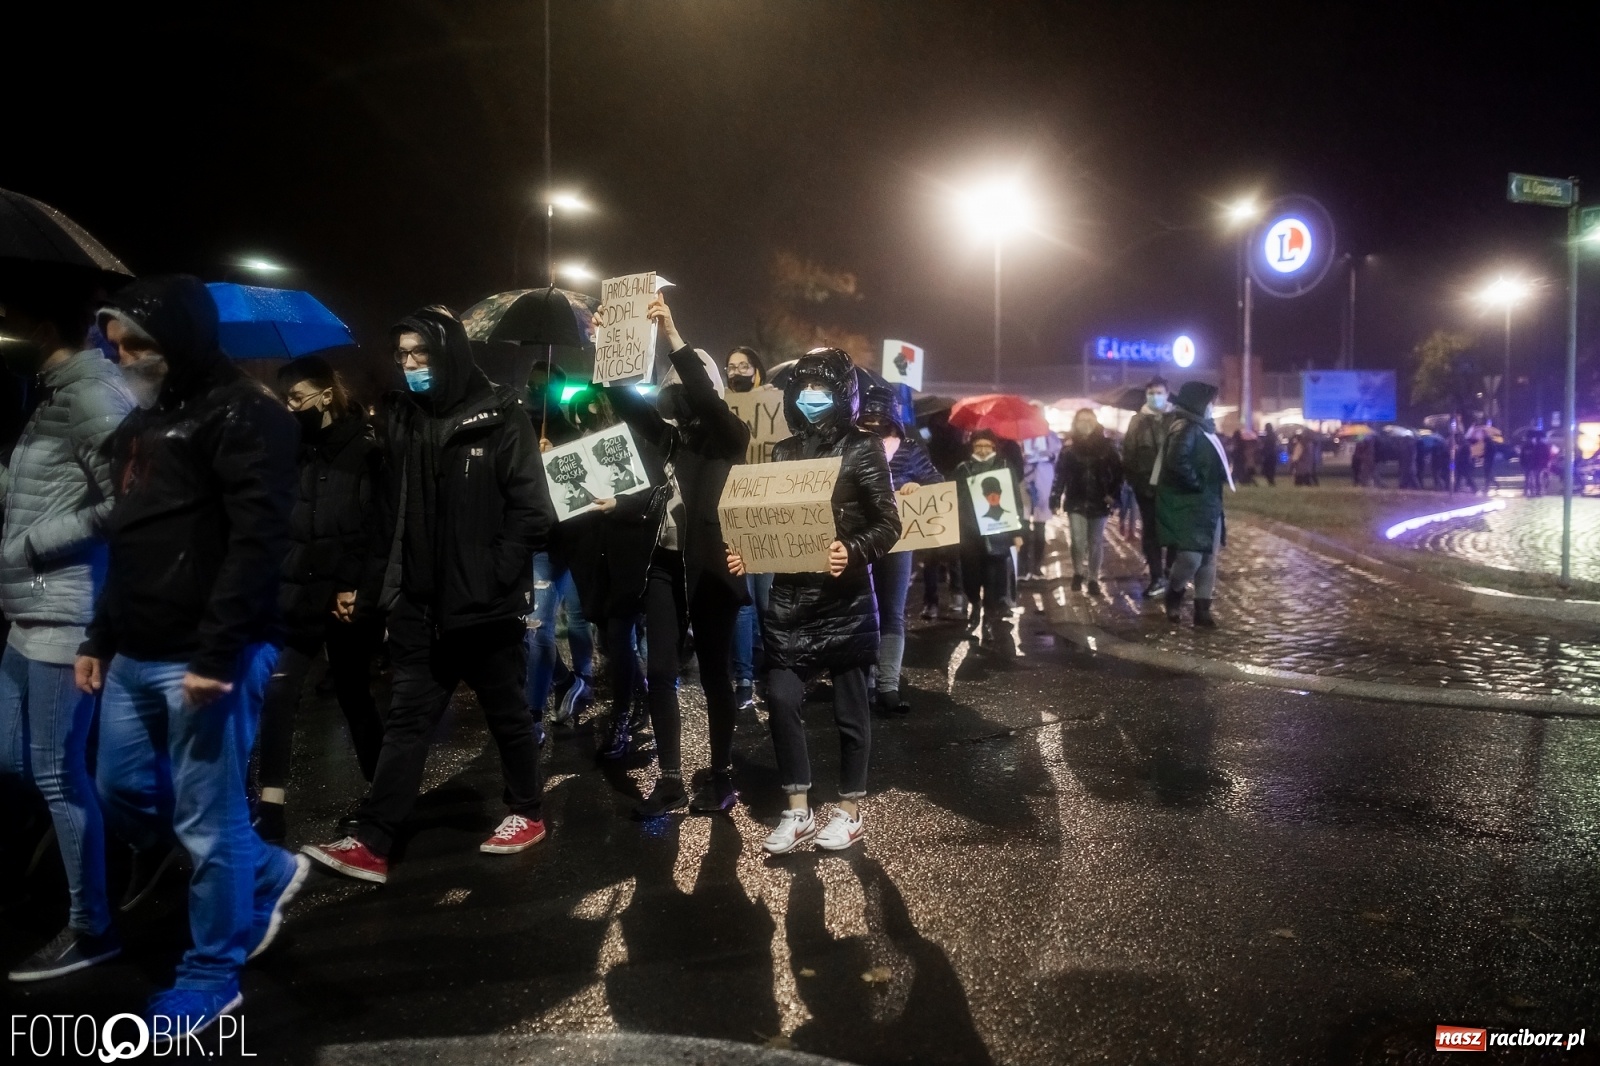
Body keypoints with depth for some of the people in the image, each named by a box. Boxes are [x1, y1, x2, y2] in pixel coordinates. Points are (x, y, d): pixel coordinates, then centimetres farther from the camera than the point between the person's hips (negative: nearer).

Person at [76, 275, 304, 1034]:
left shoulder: (242, 415, -11)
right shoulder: (141, 423, 18)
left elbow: (258, 541, -20)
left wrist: (217, 654, -23)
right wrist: (99, 639, 20)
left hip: (206, 660, -10)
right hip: (136, 659, 10)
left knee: (206, 821, 1)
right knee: (123, 797, 18)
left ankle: (210, 978, 19)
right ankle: (267, 871, 34)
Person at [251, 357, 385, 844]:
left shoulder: (365, 451, -5)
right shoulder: (294, 452, 7)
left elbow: (385, 530, -9)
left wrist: (362, 591, -13)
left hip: (347, 599, -3)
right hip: (299, 595, 4)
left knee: (353, 694, 8)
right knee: (277, 695, -6)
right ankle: (271, 808, -1)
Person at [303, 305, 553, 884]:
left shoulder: (499, 415, -8)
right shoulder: (400, 418, 7)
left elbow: (531, 507, -10)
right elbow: (390, 508, 13)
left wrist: (498, 577, -14)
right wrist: (396, 578, 6)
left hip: (487, 605, -4)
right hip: (420, 606, 5)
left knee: (508, 714, 11)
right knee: (406, 720, 8)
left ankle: (526, 813, 29)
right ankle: (370, 842, 12)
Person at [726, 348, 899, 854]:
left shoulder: (861, 449, -4)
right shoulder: (783, 451, 9)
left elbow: (888, 525, -8)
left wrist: (853, 551, -26)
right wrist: (746, 552, -6)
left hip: (845, 599, -4)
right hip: (789, 597, 4)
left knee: (848, 706, 7)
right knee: (781, 698, 1)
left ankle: (850, 811, 23)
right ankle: (797, 811, 16)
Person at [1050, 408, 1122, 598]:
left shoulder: (1105, 446, -1)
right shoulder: (1069, 448, -1)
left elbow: (1118, 471, 0)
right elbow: (1060, 475, -4)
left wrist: (1113, 494, -8)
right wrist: (1055, 498, -10)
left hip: (1099, 502, 1)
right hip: (1076, 502, -1)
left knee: (1096, 543, 7)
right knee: (1078, 542, -6)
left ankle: (1093, 579, 20)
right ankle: (1078, 573, 18)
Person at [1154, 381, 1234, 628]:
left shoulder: (1202, 428, 14)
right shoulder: (1185, 428, -16)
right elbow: (1177, 461, -31)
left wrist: (1225, 475, 7)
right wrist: (1197, 483, -20)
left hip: (1208, 504, 10)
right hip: (1188, 505, -10)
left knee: (1208, 559, 9)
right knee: (1191, 557, -10)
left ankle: (1202, 609, 14)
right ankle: (1173, 596, 15)